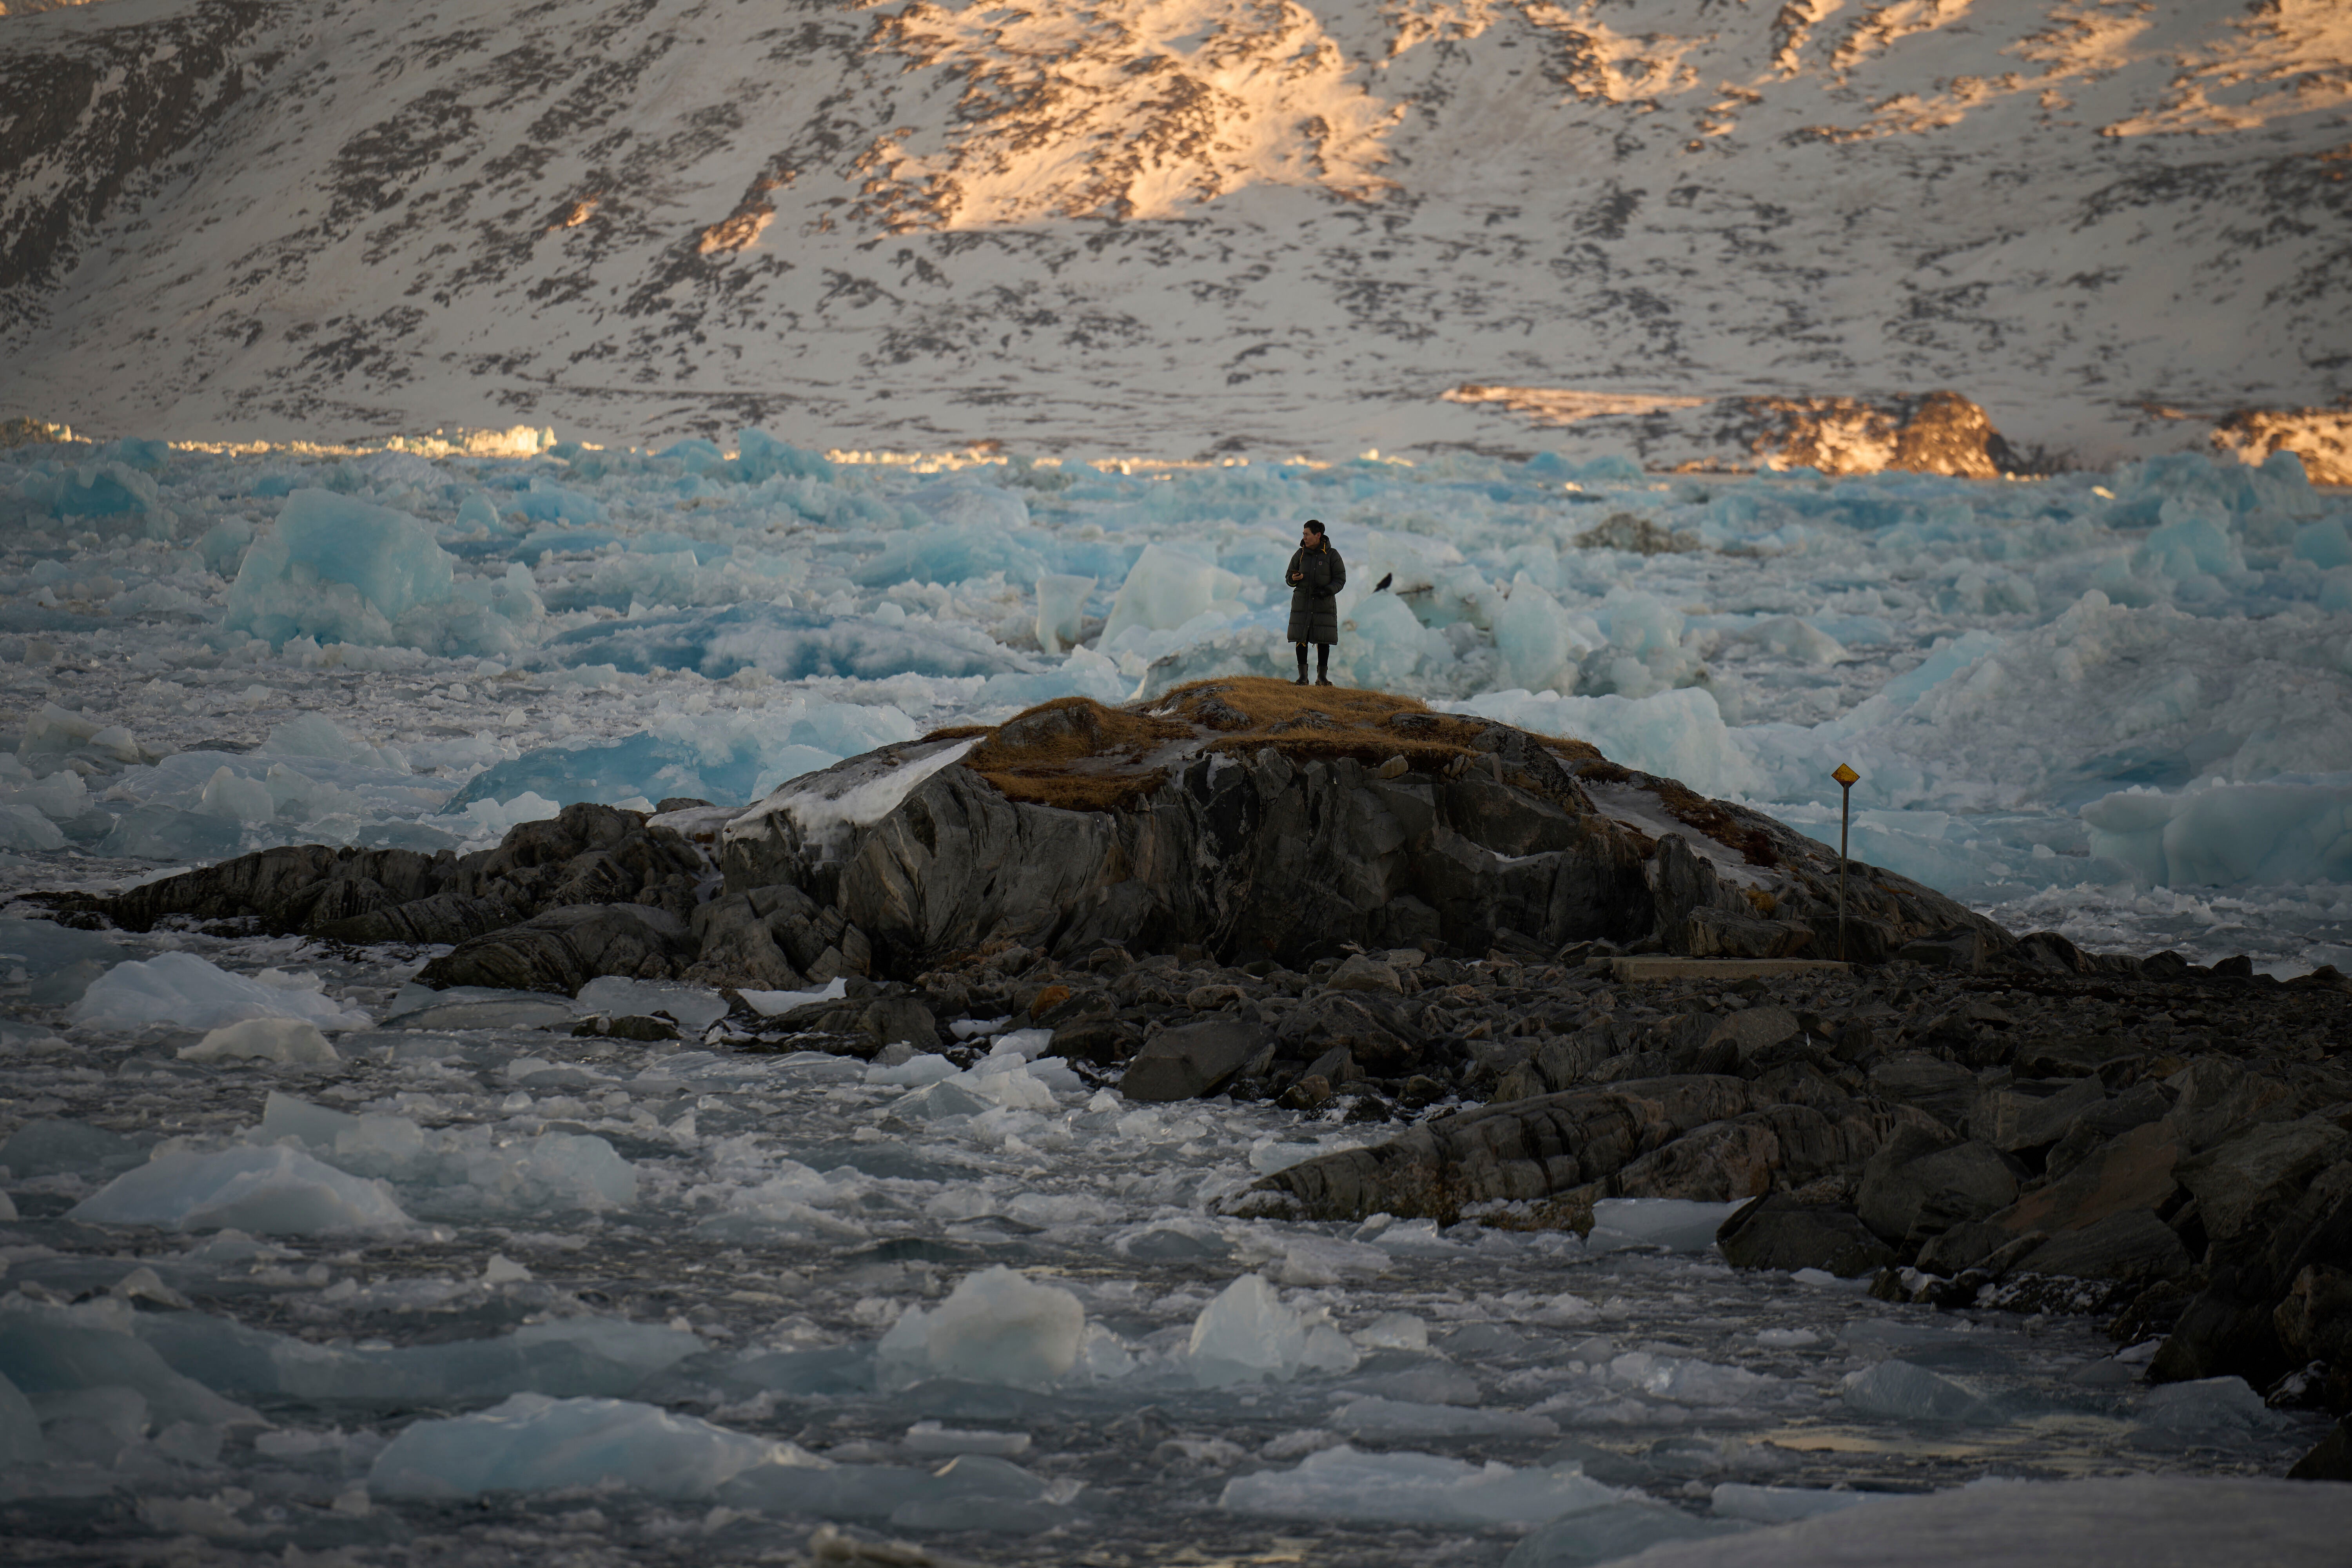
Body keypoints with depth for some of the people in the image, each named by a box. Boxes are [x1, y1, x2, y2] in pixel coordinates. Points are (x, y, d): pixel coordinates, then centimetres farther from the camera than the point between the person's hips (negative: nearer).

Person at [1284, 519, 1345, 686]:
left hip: (1324, 603, -2)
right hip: (1302, 602, 2)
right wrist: (1293, 578, -10)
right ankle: (1302, 676, 1)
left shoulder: (1332, 555, 0)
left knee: (1323, 640, -3)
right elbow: (1289, 577, 14)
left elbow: (1340, 579, -1)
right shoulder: (1300, 554, 8)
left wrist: (1327, 591, -18)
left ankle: (1322, 677, 3)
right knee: (1301, 639, -3)